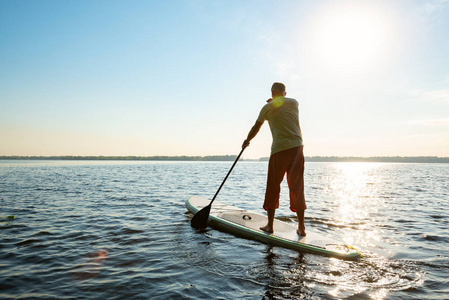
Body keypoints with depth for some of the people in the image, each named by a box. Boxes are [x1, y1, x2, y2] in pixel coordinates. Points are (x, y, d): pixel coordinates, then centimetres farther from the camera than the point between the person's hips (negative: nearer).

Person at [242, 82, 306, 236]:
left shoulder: (268, 107, 5)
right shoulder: (294, 103, 12)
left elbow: (256, 128, 16)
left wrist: (247, 140, 32)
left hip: (279, 150, -3)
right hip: (297, 148, 3)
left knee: (273, 188, 8)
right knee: (297, 188, 8)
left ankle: (270, 225, 13)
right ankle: (301, 227, 9)